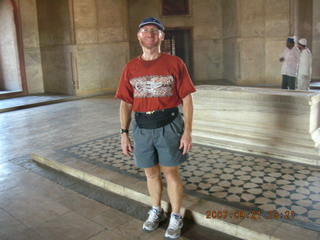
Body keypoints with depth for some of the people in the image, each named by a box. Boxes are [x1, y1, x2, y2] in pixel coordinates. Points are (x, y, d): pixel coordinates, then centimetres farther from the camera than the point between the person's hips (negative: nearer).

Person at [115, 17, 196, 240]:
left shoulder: (175, 63, -4)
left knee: (171, 172, 6)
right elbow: (126, 103, 7)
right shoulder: (130, 68, 4)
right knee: (151, 172, 15)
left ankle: (176, 217, 25)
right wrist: (124, 133, 3)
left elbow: (187, 99, -5)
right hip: (142, 127, 3)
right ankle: (156, 211, 37)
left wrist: (187, 131, -10)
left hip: (169, 125, -3)